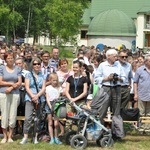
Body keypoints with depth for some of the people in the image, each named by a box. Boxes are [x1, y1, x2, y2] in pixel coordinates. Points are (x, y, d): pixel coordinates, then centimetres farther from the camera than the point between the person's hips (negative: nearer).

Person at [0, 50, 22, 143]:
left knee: (13, 116, -1)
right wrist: (11, 83, -6)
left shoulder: (18, 69, 10)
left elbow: (19, 83, 4)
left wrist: (11, 88, -10)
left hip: (15, 94, 1)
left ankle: (10, 136, 11)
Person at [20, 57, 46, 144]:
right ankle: (25, 137, -12)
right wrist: (33, 96, -13)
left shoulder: (43, 76, 12)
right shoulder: (28, 75, 6)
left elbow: (43, 88, 3)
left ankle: (36, 137, 10)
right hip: (30, 99, -2)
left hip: (40, 99, 2)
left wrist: (37, 96, -12)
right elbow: (27, 87, -1)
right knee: (28, 118, -12)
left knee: (38, 118, 4)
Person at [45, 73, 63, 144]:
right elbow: (47, 98, 2)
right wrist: (50, 106, -11)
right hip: (49, 105, 0)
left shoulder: (59, 88, 8)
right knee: (50, 123, 2)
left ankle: (56, 138, 2)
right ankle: (52, 138, 6)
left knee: (56, 123, -7)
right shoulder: (48, 88, 6)